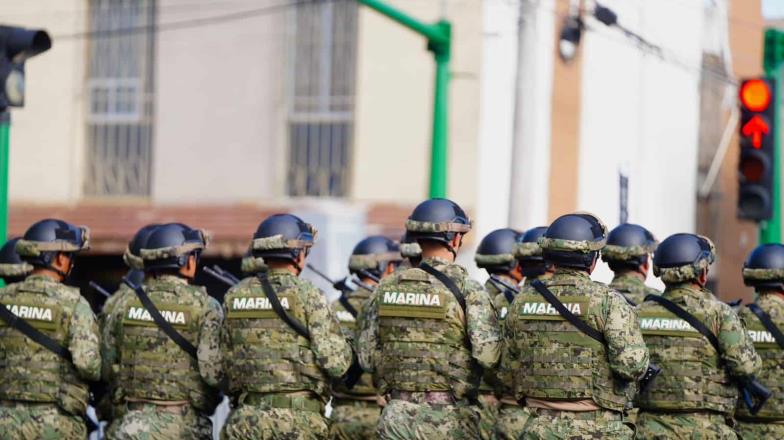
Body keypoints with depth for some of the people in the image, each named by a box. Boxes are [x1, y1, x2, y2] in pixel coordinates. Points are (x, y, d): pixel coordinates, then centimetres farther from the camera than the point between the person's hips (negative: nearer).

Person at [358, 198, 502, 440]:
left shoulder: (386, 287, 5)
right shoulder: (467, 289, -9)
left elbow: (366, 357, 7)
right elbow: (487, 354, -18)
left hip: (396, 418, 4)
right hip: (448, 419, -4)